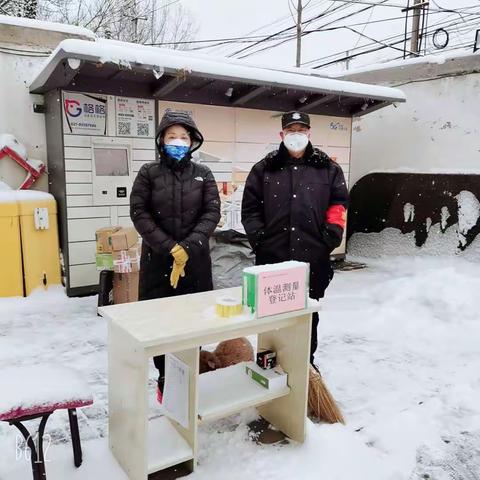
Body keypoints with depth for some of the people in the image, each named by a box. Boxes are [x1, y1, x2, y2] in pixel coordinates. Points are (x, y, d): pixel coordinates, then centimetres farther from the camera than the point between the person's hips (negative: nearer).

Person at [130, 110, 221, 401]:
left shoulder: (203, 174, 6)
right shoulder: (149, 173, 2)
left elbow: (212, 212, -2)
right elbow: (139, 213, -5)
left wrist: (188, 247, -15)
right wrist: (170, 248, -14)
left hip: (196, 260, 1)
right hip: (158, 259, -1)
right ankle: (166, 381, 20)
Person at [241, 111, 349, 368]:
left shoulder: (327, 168, 8)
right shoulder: (265, 168, 7)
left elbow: (339, 204, 7)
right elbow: (250, 207, 5)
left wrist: (330, 236, -4)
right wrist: (258, 238, -4)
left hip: (313, 258, 1)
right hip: (272, 256, 0)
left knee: (308, 313, 13)